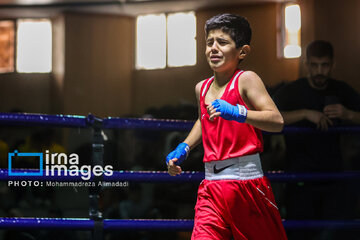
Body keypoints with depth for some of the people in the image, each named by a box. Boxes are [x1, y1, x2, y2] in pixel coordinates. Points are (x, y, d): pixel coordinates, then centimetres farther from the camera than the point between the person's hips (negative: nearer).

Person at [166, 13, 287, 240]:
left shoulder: (246, 79, -7)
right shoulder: (202, 88, 11)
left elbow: (277, 121, -19)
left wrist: (236, 112, -29)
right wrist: (183, 149, 24)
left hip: (248, 182, -4)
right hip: (211, 185, 4)